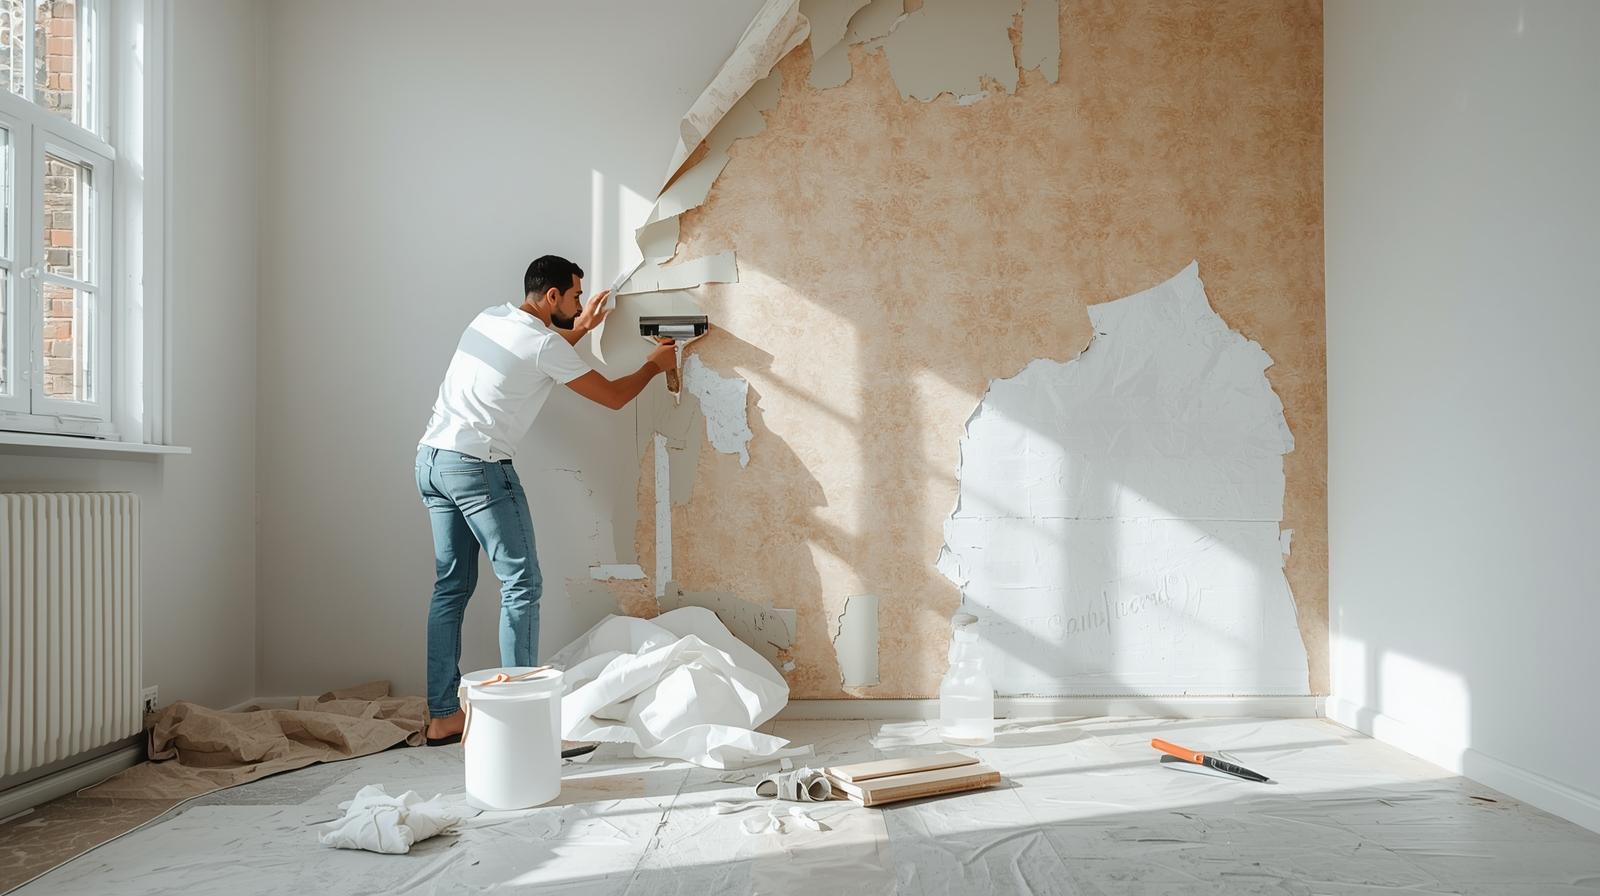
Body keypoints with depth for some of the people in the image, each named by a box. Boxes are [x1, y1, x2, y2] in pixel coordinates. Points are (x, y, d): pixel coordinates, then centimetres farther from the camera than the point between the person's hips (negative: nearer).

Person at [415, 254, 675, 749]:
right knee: (522, 585, -5)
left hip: (431, 458, 9)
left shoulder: (491, 318, 13)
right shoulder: (544, 343, -10)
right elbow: (613, 396, -3)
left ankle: (441, 717, 17)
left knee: (451, 586, 12)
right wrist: (654, 364, 14)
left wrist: (580, 329, 32)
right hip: (477, 467, -9)